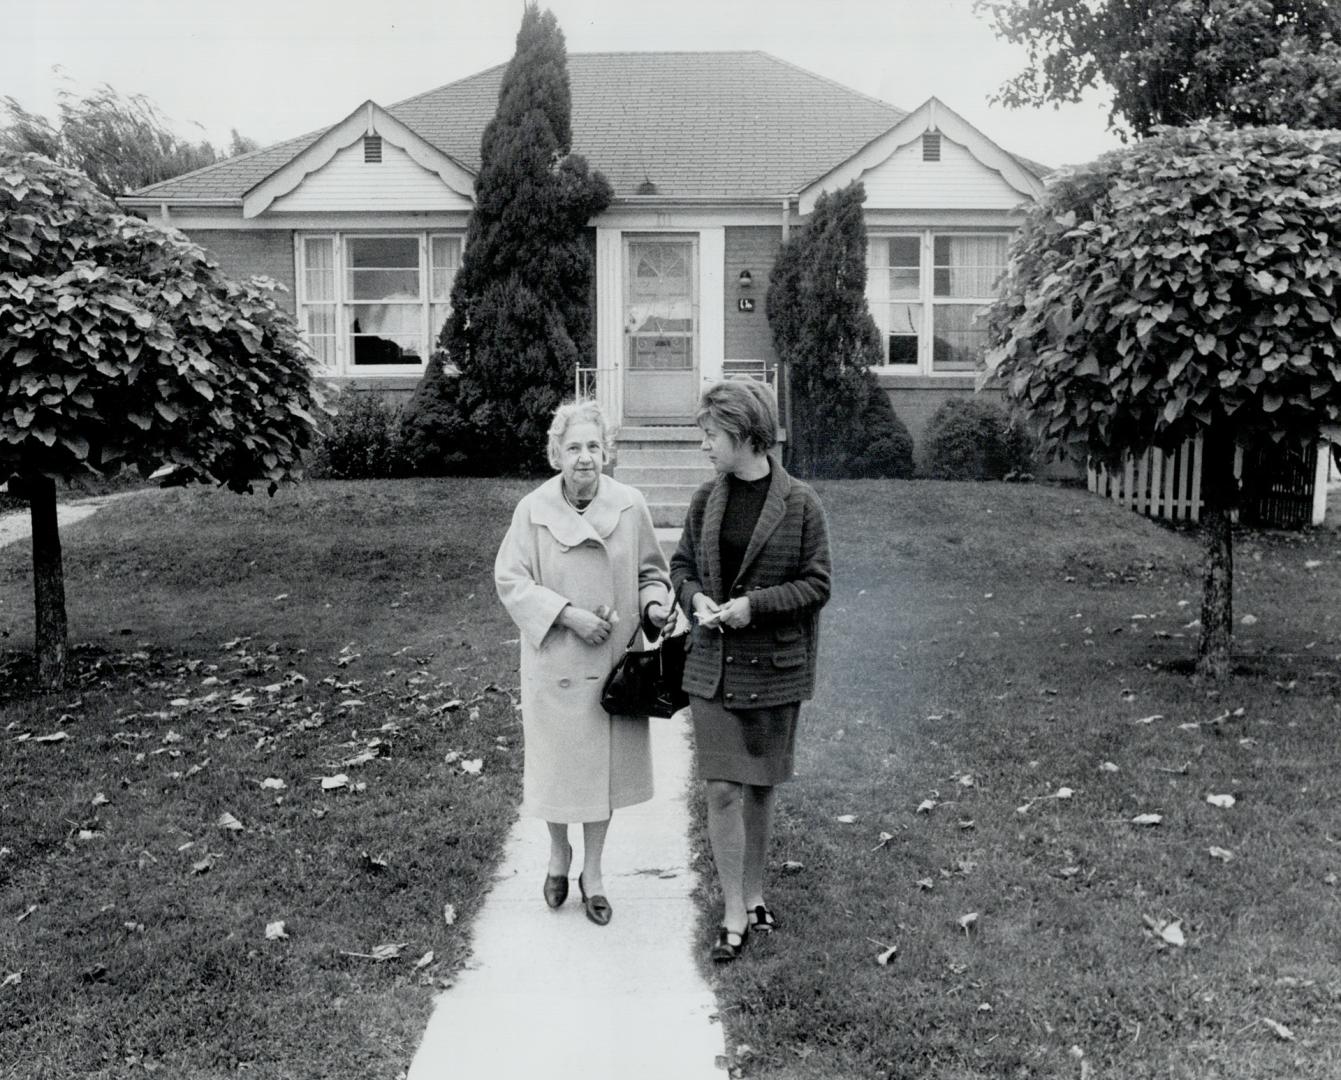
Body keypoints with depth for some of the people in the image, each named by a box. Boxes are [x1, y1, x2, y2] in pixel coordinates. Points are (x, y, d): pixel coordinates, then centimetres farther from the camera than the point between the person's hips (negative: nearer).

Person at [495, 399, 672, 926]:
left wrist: (654, 606, -12)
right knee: (556, 761, 9)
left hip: (612, 659, 1)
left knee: (603, 762, 10)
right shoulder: (533, 510, -8)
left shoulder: (630, 506, -4)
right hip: (554, 660, -1)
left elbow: (651, 570, 8)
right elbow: (510, 580, -8)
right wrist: (568, 613, -18)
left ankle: (592, 873, 28)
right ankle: (559, 854, 38)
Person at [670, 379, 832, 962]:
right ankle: (734, 914, 9)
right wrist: (696, 600, -9)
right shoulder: (705, 499, 2)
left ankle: (754, 892, 33)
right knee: (722, 789, -2)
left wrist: (754, 604, -18)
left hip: (774, 668, -2)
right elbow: (681, 565, 11)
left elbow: (816, 584, -6)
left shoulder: (801, 504, -8)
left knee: (760, 786, 13)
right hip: (713, 667, 2)